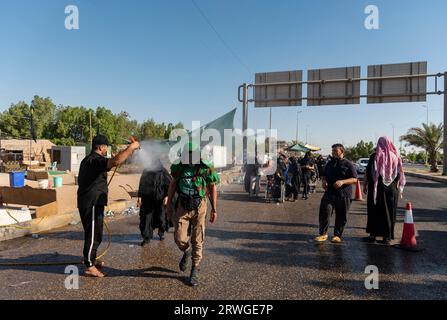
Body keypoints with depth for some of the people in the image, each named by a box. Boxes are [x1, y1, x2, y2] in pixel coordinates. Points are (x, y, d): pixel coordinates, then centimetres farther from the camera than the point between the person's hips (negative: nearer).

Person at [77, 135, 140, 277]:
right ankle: (89, 267, 6)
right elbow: (116, 161, -37)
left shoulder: (88, 160, 16)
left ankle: (91, 260, 35)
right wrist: (130, 148, -28)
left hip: (88, 202, 11)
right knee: (93, 234, -3)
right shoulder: (96, 160, -18)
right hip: (92, 204, -11)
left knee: (94, 233, 21)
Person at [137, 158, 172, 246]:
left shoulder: (163, 172, -2)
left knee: (161, 216, 8)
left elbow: (168, 184, -5)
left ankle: (161, 233, 30)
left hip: (160, 199, -2)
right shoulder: (146, 171, 8)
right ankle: (146, 237, 5)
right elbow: (141, 185, 10)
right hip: (147, 199, 2)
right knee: (146, 217, -2)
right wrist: (139, 197, 3)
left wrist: (166, 196, -14)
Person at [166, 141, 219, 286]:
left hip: (199, 207, -2)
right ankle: (187, 252, 35)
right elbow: (172, 185, 11)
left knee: (197, 240, 3)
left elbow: (213, 188, 0)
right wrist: (169, 204, 12)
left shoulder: (206, 169, -9)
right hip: (182, 207, 2)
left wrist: (214, 209, 0)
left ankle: (195, 270, 19)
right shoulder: (179, 167, -1)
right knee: (180, 238, 0)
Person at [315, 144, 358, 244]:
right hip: (329, 192, 3)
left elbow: (354, 179, -4)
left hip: (343, 194, -3)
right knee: (324, 212, -10)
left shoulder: (348, 164, 1)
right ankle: (323, 234, -1)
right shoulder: (330, 164, 16)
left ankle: (337, 235, 19)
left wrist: (342, 181, -19)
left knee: (341, 216, 4)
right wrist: (324, 181, 5)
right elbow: (324, 175, 28)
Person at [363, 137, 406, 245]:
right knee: (389, 213, 10)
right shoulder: (395, 157, 2)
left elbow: (368, 173, -6)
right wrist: (399, 189, 13)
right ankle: (387, 237, 13)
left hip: (377, 189, -3)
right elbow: (400, 175, 6)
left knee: (375, 212, 7)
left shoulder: (375, 156, -7)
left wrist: (365, 186, 3)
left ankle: (373, 234, 12)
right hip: (392, 190, 3)